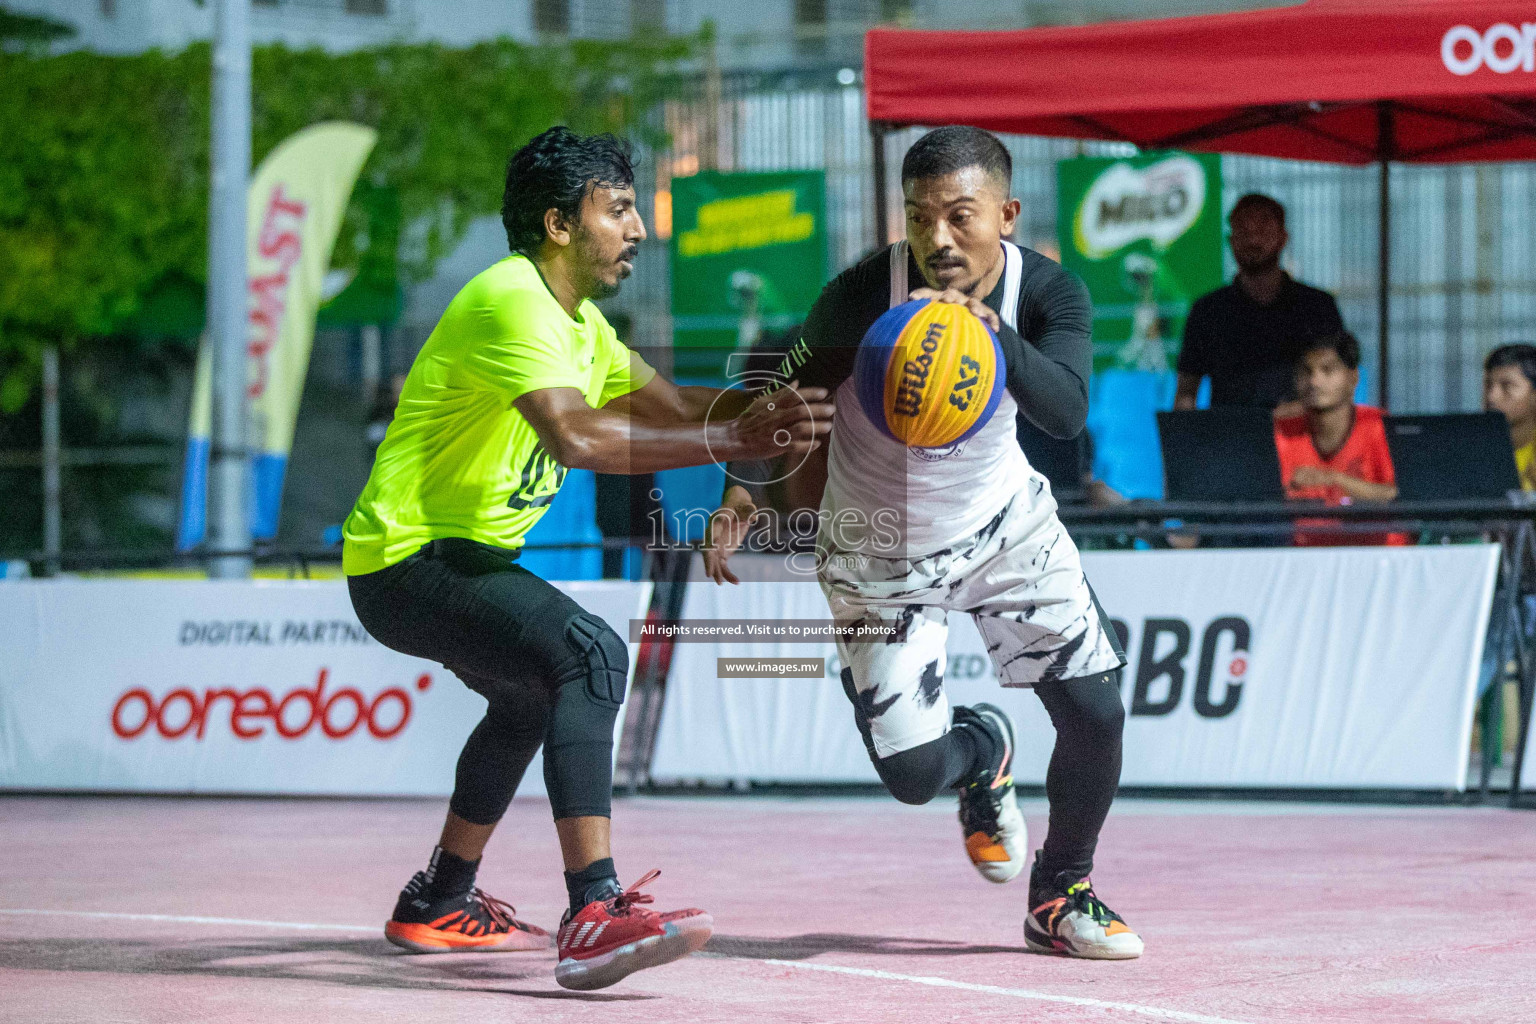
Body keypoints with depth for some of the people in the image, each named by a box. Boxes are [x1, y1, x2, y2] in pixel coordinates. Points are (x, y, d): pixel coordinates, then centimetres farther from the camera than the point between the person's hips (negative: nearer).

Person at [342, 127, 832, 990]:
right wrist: (733, 441, -37)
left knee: (534, 691, 32)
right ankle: (594, 918, -37)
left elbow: (664, 402, 9)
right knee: (590, 655, -28)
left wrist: (757, 407, -11)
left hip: (460, 555, 11)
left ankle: (439, 905, 46)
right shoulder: (511, 303, -20)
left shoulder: (575, 317, 13)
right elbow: (577, 436, -35)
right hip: (408, 561, -11)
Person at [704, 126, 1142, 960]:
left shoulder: (1048, 292, -20)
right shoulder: (863, 296, -26)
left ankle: (1060, 895, 21)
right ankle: (984, 750, 33)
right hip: (881, 555, -2)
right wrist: (742, 496, -22)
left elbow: (1067, 412, -38)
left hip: (1005, 525, 2)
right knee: (913, 774, -8)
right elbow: (792, 397, -9)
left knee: (1096, 712, -7)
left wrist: (989, 329, -54)